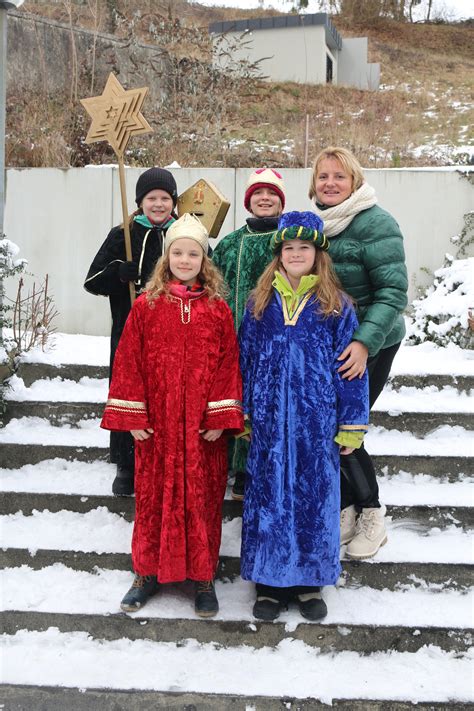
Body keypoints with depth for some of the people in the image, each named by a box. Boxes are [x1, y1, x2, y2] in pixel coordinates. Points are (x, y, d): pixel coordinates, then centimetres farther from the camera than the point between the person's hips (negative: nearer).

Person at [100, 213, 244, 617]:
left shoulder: (218, 309, 1)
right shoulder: (146, 306, 0)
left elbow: (229, 364, 0)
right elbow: (128, 362, -1)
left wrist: (221, 416, -6)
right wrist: (132, 416, -5)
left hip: (203, 428, 0)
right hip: (156, 425, 0)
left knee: (203, 499, 8)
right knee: (154, 496, 11)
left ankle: (203, 576, 24)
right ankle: (148, 573, 27)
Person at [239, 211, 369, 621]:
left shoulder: (335, 305, 2)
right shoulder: (260, 302, 8)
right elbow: (245, 360, 11)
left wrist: (352, 426, -1)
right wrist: (242, 415, 8)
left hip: (317, 420, -1)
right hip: (269, 419, 2)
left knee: (315, 495, 6)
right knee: (268, 495, 6)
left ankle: (309, 582, 22)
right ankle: (270, 582, 20)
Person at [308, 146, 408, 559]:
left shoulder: (375, 223, -15)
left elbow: (393, 290, -21)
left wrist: (365, 342, -31)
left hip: (369, 344, -6)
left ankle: (371, 514, 18)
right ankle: (346, 511, 25)